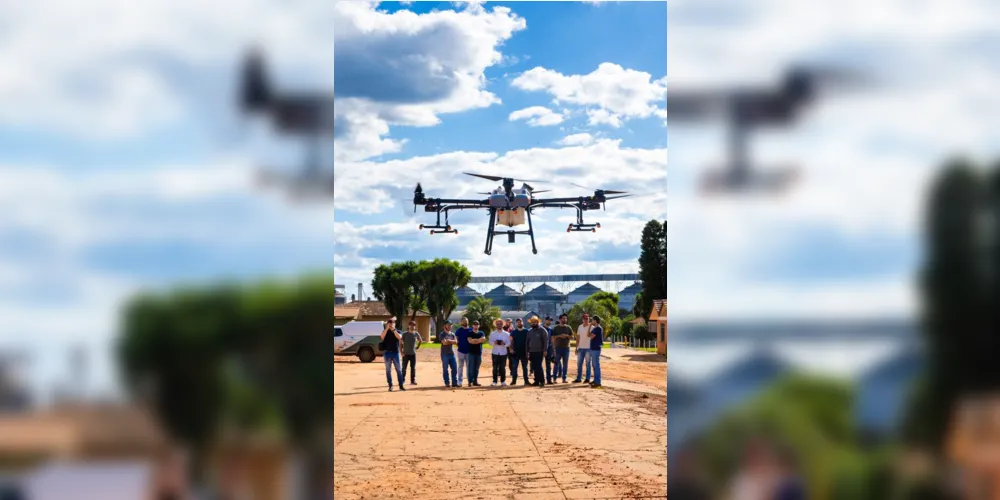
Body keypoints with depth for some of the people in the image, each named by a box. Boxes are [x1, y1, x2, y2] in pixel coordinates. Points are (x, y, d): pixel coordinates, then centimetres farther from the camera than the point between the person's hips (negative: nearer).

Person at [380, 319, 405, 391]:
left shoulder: (398, 331, 7)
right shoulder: (385, 331, 7)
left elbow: (399, 337, -15)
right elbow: (382, 337, -15)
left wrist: (393, 329, -19)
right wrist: (387, 328, -20)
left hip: (395, 353, 0)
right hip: (387, 353, 0)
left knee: (398, 370, 0)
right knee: (388, 370, 3)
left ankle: (401, 385, 4)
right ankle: (390, 386, 7)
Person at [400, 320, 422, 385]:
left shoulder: (416, 334, 3)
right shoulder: (405, 334, -6)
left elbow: (420, 340, 21)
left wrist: (418, 346, 10)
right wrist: (401, 352, -11)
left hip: (413, 354, 3)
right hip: (406, 354, -3)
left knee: (413, 368, 5)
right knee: (404, 368, 1)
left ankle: (413, 381, 11)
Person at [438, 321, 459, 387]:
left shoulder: (452, 334, 14)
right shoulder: (442, 334, -3)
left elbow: (455, 342, -2)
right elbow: (444, 342, -17)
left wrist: (448, 340, -13)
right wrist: (451, 342, -4)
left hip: (452, 353, 5)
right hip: (445, 354, -5)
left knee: (454, 369, 2)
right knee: (445, 369, -1)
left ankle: (454, 382, 6)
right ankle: (447, 383, 4)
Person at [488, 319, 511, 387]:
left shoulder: (506, 334, 6)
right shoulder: (492, 334, 7)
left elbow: (509, 343, 3)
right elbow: (490, 342, 2)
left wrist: (504, 344, -18)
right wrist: (494, 343, -19)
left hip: (503, 353, 0)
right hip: (495, 353, 0)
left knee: (503, 368, 1)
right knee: (495, 368, -2)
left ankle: (503, 382, 8)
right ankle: (494, 382, 2)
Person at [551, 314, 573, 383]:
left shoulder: (568, 328, 9)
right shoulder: (556, 328, 5)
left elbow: (572, 336, 8)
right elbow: (553, 337, 1)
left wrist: (566, 336, -10)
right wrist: (559, 336, -15)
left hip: (566, 347, 2)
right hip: (558, 347, -2)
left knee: (565, 364, 3)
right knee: (557, 363, -3)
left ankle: (564, 378, 7)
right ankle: (554, 377, 2)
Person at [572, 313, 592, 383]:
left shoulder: (591, 327, -5)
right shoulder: (580, 327, 11)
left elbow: (588, 335, -20)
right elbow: (578, 338, 14)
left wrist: (589, 326, -25)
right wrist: (576, 347, 12)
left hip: (588, 348, -5)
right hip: (580, 348, 6)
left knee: (588, 364, -1)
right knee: (579, 364, 7)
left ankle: (588, 379, 3)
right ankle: (578, 378, 11)